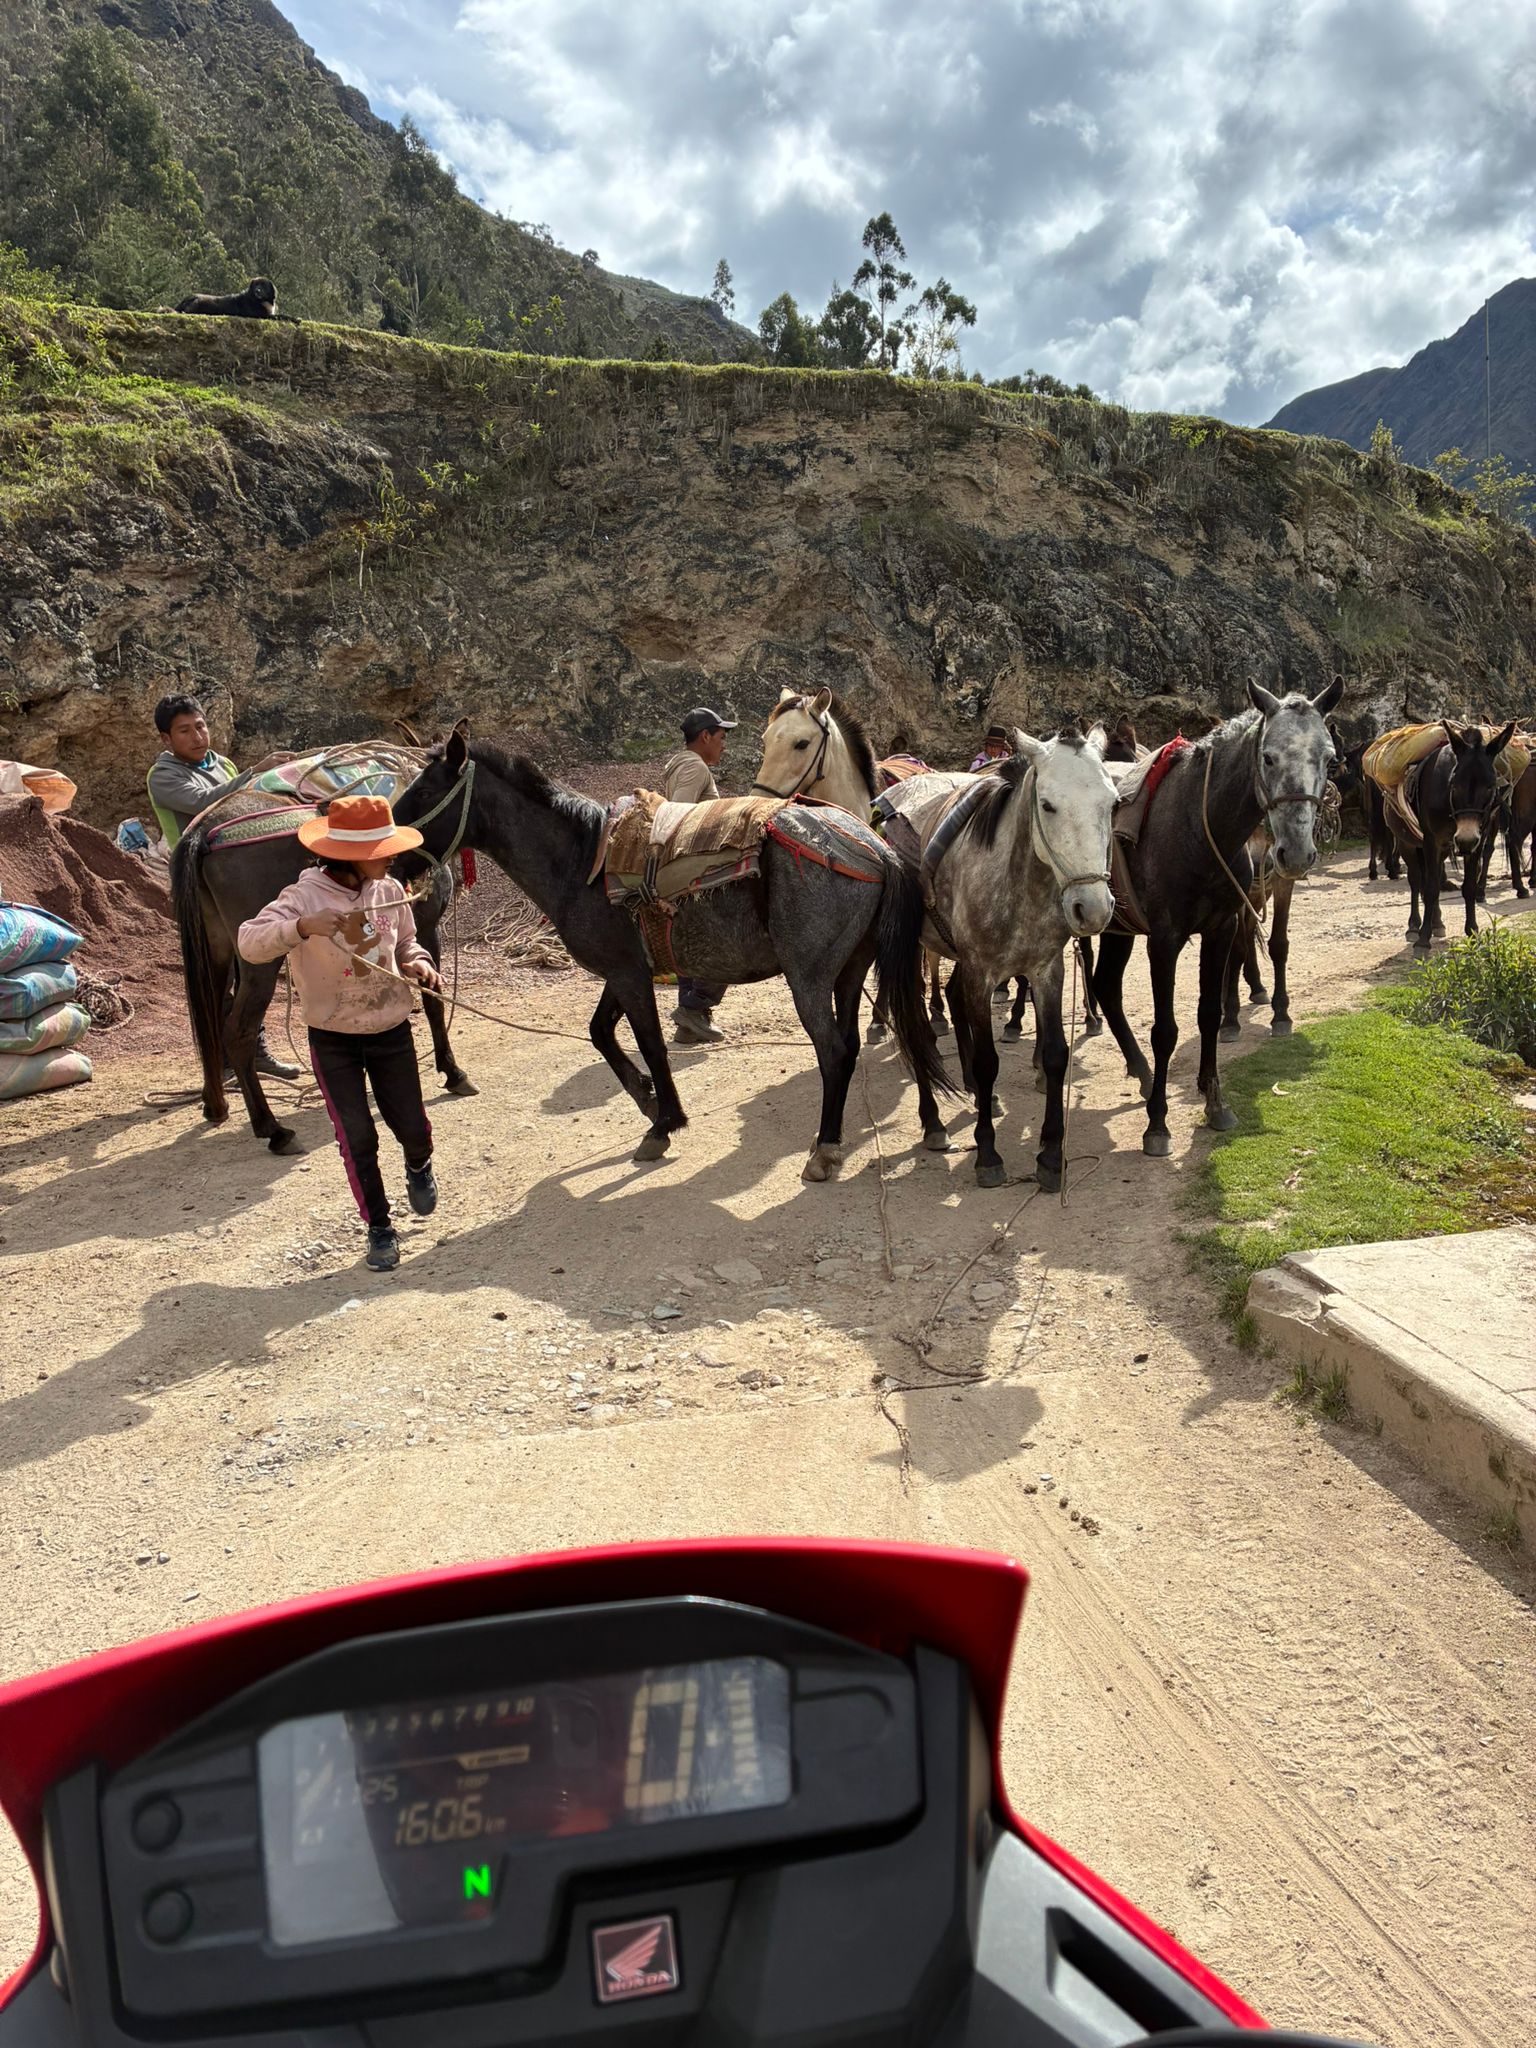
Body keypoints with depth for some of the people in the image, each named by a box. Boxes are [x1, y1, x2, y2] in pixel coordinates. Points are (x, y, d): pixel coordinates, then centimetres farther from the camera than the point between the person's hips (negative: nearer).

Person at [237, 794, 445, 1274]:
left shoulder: (389, 892, -3)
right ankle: (379, 1227, 19)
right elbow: (249, 943, -28)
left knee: (411, 1125, 7)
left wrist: (418, 963, -9)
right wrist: (303, 926, -45)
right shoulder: (305, 896, -17)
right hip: (333, 1040, -3)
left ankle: (419, 1166, 45)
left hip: (392, 1032, 3)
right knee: (357, 1137, 0)